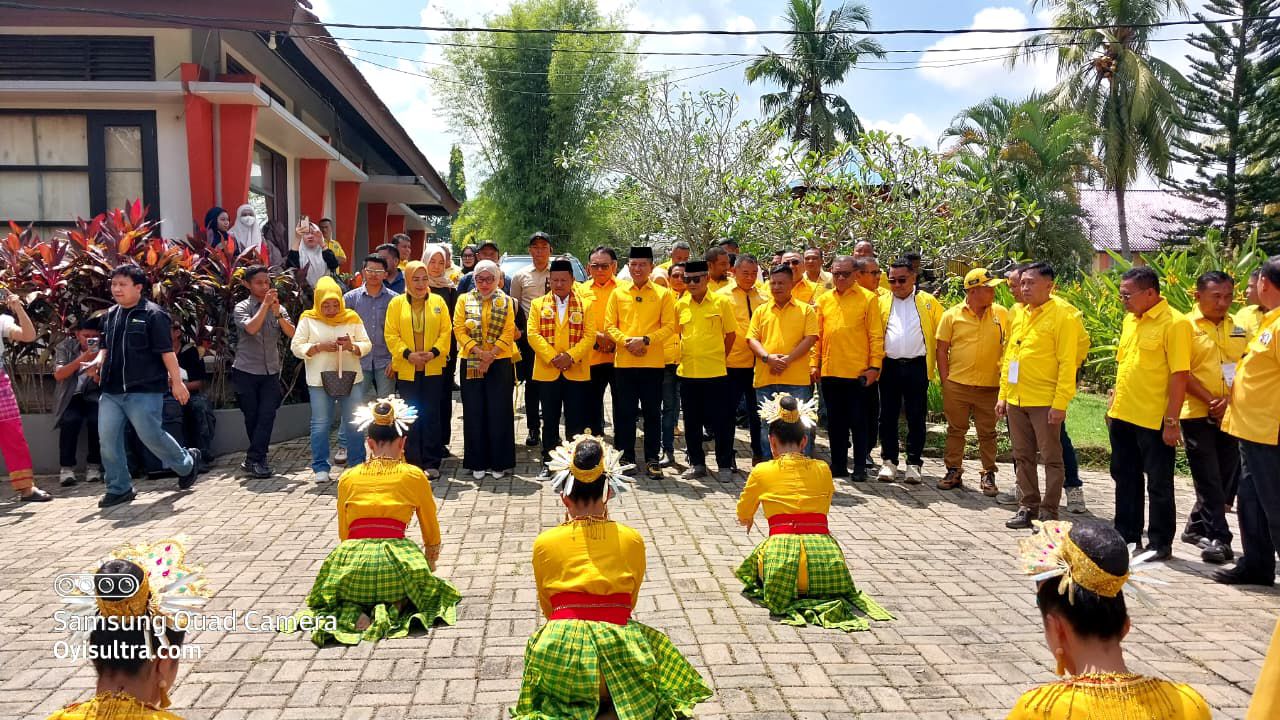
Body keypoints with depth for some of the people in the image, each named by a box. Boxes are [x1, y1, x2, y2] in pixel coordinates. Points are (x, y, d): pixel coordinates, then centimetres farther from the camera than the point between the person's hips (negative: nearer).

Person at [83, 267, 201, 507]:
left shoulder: (153, 315, -8)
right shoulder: (111, 315, 13)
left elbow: (167, 351, -10)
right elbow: (106, 347, 24)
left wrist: (177, 382, -13)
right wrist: (98, 361, 2)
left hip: (143, 391, -7)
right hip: (111, 391, 7)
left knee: (152, 436, -3)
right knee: (108, 440, 3)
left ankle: (187, 464, 22)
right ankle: (119, 488, 15)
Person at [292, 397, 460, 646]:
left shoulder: (348, 478, 16)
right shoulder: (414, 476, 11)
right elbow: (432, 537, 20)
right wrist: (428, 569, 38)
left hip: (350, 560, 2)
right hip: (395, 558, -2)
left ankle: (351, 613, -4)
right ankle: (393, 610, -6)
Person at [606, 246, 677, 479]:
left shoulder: (663, 294, 3)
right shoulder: (618, 293, 8)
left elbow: (669, 326, -2)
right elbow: (610, 325, 5)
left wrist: (645, 340, -15)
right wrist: (625, 341, -13)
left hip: (653, 362, -1)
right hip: (624, 361, 1)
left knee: (652, 413, 4)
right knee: (625, 413, 6)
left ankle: (652, 460, 12)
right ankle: (626, 459, 16)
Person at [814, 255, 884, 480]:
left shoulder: (868, 298, -2)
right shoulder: (824, 300, 10)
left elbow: (876, 335, -4)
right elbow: (818, 335, 11)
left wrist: (874, 366, -10)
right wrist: (815, 364, 5)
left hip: (858, 371, -4)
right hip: (830, 371, 4)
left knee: (857, 420, 2)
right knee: (835, 420, 11)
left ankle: (859, 467, 11)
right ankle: (838, 464, 20)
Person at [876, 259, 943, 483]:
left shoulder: (928, 302, 5)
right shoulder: (882, 302, 9)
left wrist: (937, 362, 0)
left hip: (917, 366, -1)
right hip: (889, 366, 2)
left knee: (916, 417, 3)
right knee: (888, 416, 5)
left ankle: (914, 463, 12)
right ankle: (889, 461, 14)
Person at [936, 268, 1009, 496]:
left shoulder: (1001, 314, 3)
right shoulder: (952, 315, -1)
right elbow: (942, 349, 2)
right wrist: (945, 381, -2)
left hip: (989, 386, 0)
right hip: (957, 385, 0)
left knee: (987, 432, 7)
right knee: (956, 430, 9)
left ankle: (988, 475, 18)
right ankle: (954, 472, 20)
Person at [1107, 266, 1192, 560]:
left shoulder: (1174, 323, -14)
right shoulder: (1130, 320, 10)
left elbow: (1180, 376, -17)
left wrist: (1171, 421, -19)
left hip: (1154, 420, -8)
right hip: (1123, 415, 8)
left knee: (1158, 484, 5)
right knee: (1125, 478, 17)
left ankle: (1160, 543, 17)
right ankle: (1126, 533, 30)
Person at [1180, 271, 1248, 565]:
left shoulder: (1238, 327, 9)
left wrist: (1229, 399, -10)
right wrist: (1211, 401, -15)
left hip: (1232, 415, 5)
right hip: (1197, 413, -5)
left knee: (1225, 477, 11)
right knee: (1209, 480, -3)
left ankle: (1196, 527, 26)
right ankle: (1218, 538, 0)